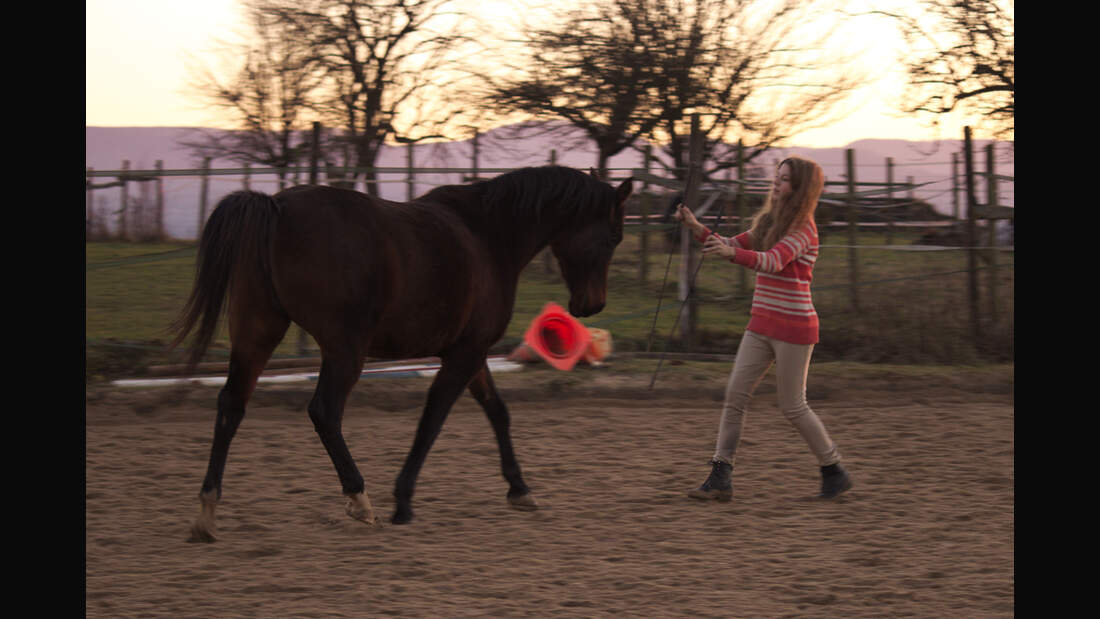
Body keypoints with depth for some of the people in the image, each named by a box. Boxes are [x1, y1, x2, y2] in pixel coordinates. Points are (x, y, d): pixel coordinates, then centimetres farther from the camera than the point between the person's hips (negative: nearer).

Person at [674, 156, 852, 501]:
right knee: (735, 396, 0)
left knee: (793, 407, -1)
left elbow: (773, 261, -31)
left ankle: (834, 472, 17)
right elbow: (730, 246, 16)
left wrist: (732, 254, -48)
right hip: (761, 326, 8)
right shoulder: (768, 223, 11)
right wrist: (696, 228, 0)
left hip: (794, 328, -8)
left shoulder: (803, 230, -14)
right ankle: (720, 478, 0)